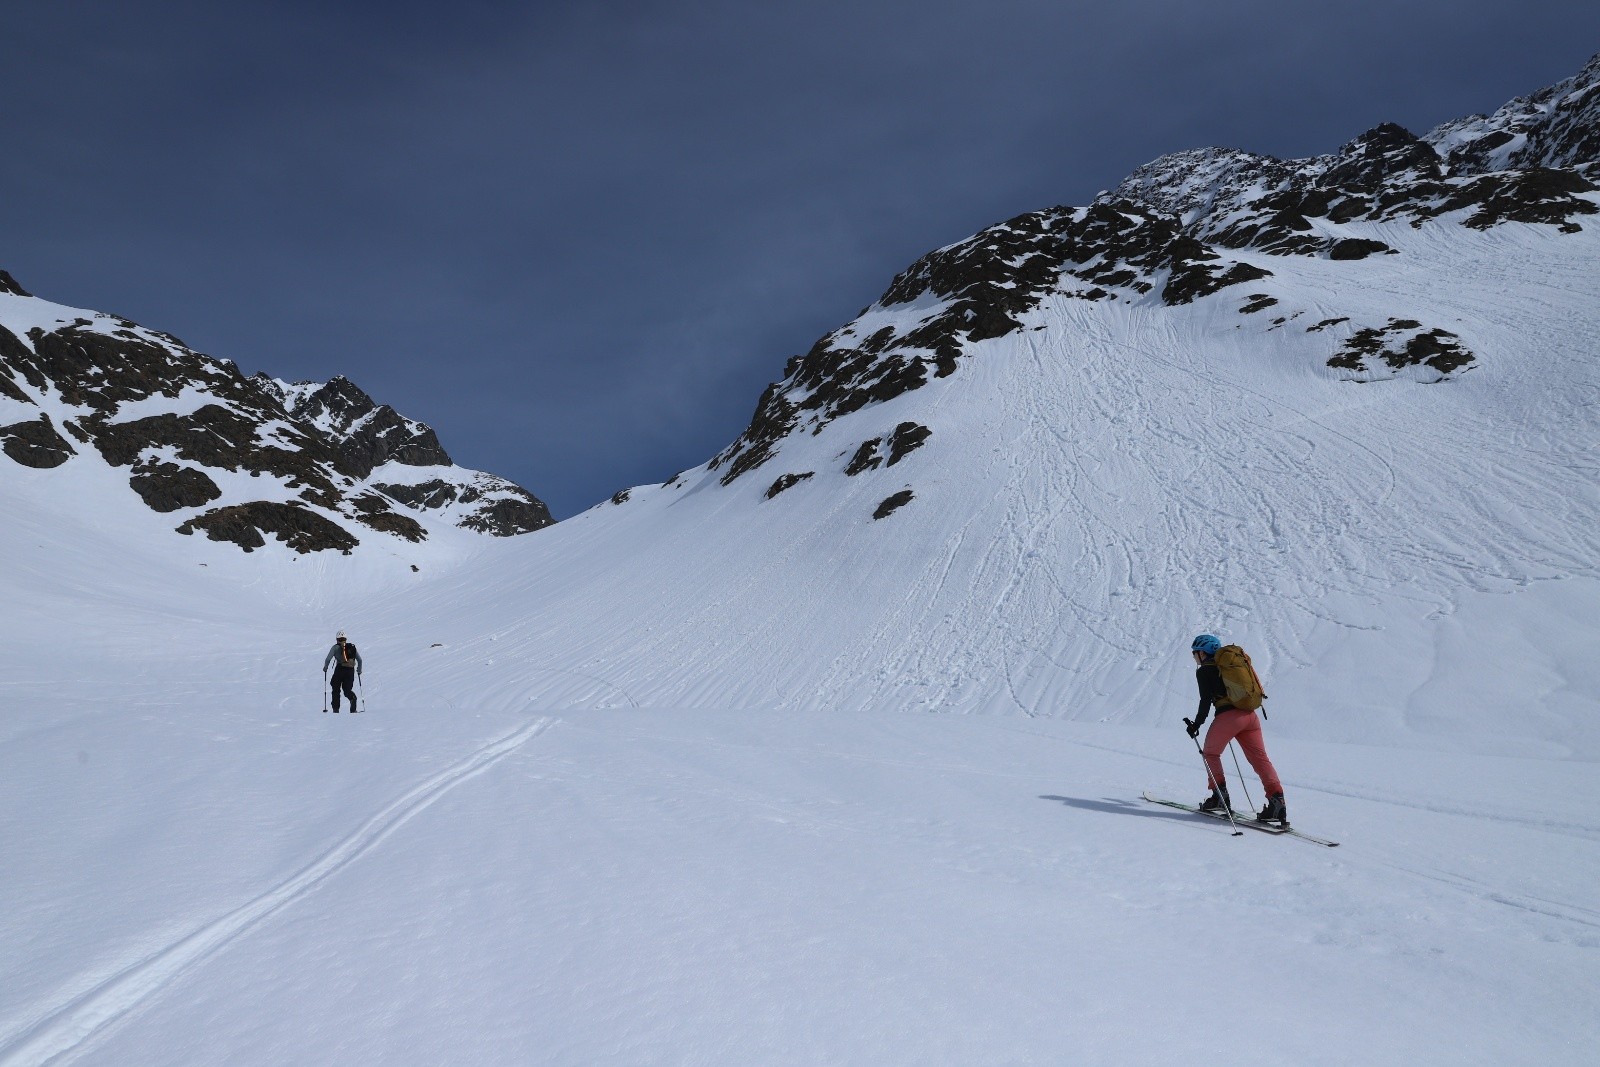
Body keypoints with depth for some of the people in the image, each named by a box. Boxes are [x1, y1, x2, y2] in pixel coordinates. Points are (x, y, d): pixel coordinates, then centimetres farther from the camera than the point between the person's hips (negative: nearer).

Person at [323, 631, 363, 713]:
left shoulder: (336, 647, 4)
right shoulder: (352, 646, 14)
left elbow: (328, 659, 0)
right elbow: (359, 660, 15)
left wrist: (325, 668, 17)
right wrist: (359, 670, 28)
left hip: (340, 669, -3)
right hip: (350, 670, 3)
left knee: (336, 689, 13)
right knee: (347, 689, 10)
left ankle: (336, 708, 8)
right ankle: (353, 698, -23)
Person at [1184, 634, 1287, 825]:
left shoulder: (1204, 670, 4)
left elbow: (1206, 700, -4)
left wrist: (1197, 724, 1)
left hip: (1229, 716, -6)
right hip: (1250, 714, 6)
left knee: (1211, 753, 14)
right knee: (1260, 758, 2)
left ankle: (1220, 795, 7)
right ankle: (1276, 801, -11)